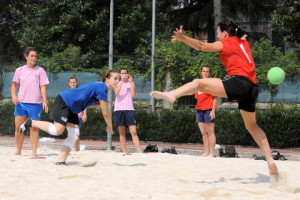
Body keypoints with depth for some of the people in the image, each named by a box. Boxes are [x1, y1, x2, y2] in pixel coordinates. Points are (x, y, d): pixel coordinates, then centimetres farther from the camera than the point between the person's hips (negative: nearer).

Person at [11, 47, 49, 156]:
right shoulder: (19, 70, 8)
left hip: (35, 103, -2)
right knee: (18, 127, 1)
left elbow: (43, 87, 0)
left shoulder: (40, 71, 2)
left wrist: (45, 101, -10)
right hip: (20, 102, 2)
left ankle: (34, 152, 5)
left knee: (34, 128, 0)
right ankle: (18, 151, 14)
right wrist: (14, 96, -2)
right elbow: (14, 85, 16)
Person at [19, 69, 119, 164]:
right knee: (58, 130, -21)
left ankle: (61, 161, 0)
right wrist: (110, 127, 0)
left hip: (72, 108, 11)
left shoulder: (99, 86, 10)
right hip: (62, 102, -11)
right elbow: (105, 114, -17)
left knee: (74, 134, 2)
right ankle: (30, 122, -3)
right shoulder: (101, 89, -20)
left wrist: (100, 104, 7)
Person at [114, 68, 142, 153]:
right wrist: (122, 81, -14)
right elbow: (116, 92, -11)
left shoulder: (131, 83, 12)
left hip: (129, 109, -1)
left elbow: (133, 94, -5)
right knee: (122, 133, 3)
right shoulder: (117, 83, 11)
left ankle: (139, 152, -13)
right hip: (119, 109, 1)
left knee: (134, 132, -9)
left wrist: (130, 82, -7)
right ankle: (124, 152, 5)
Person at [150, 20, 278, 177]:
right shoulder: (244, 43, 27)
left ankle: (171, 95, -37)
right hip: (252, 87, 8)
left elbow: (201, 46, -5)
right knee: (252, 126, 19)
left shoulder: (226, 43, 7)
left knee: (199, 83, -12)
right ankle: (270, 161, 15)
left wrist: (182, 37, -9)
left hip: (239, 82, -8)